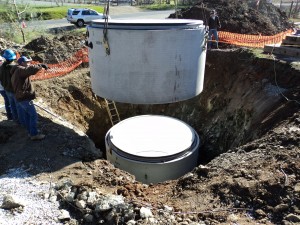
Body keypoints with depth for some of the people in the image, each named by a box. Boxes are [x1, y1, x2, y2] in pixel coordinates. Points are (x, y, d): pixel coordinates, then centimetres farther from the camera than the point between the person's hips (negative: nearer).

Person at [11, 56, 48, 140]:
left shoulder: (16, 72, 17)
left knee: (27, 114, 19)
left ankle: (30, 131, 30)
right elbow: (31, 69, -33)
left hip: (21, 97, 11)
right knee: (34, 115, -6)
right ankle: (34, 134, 0)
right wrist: (41, 65, -22)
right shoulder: (20, 70, -16)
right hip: (24, 98, -11)